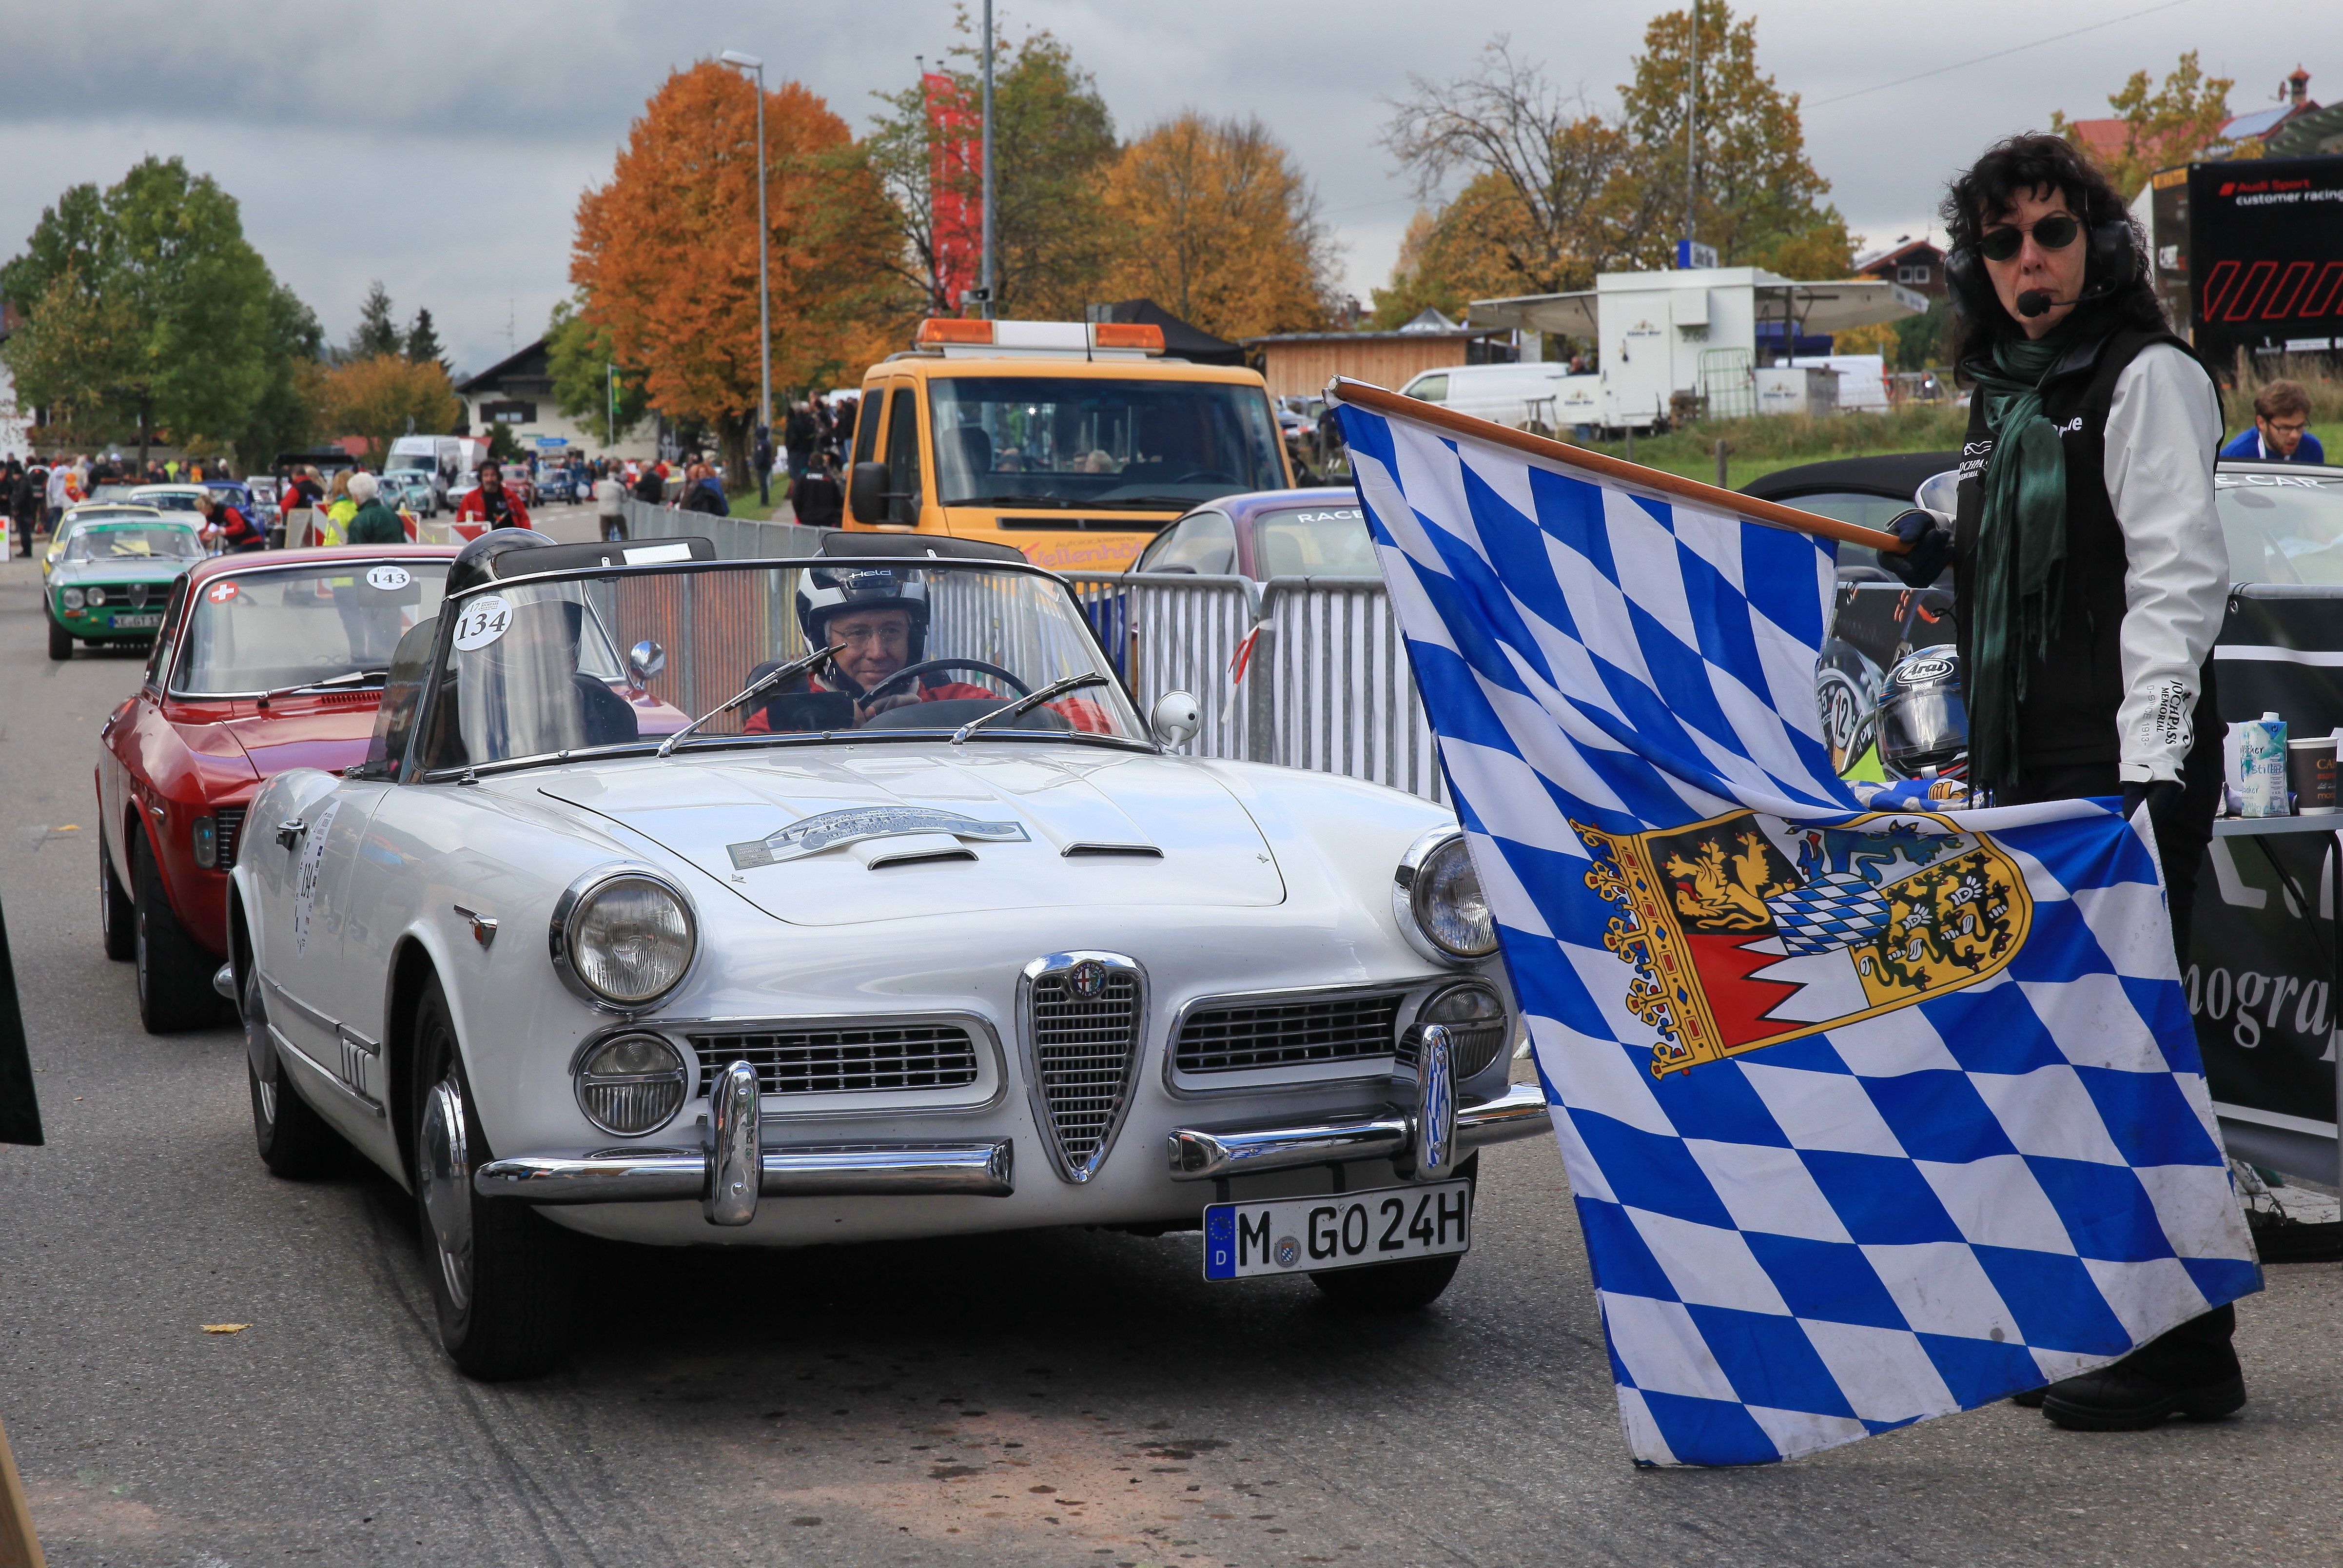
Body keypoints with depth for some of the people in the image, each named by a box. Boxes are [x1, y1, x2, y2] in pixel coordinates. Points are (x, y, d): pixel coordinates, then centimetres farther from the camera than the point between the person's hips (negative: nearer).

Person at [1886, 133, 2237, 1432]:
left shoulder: (2146, 379, -7)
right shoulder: (2007, 398, 19)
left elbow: (2176, 578, -16)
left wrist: (2150, 764, -24)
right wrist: (1942, 560, 9)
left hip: (2130, 771, -9)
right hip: (2032, 773, 9)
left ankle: (2185, 1352, -4)